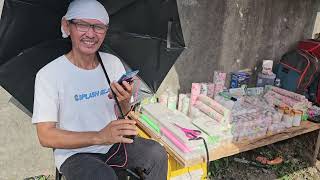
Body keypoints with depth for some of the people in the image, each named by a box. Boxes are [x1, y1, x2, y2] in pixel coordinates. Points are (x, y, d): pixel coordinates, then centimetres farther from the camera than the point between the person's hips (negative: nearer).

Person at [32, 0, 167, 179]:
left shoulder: (113, 62, -1)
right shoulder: (48, 75, -17)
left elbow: (122, 114, 4)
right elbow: (46, 136, -19)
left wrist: (125, 101, -21)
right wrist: (99, 137, -32)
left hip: (112, 142, 5)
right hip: (74, 152, -4)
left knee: (157, 153, -15)